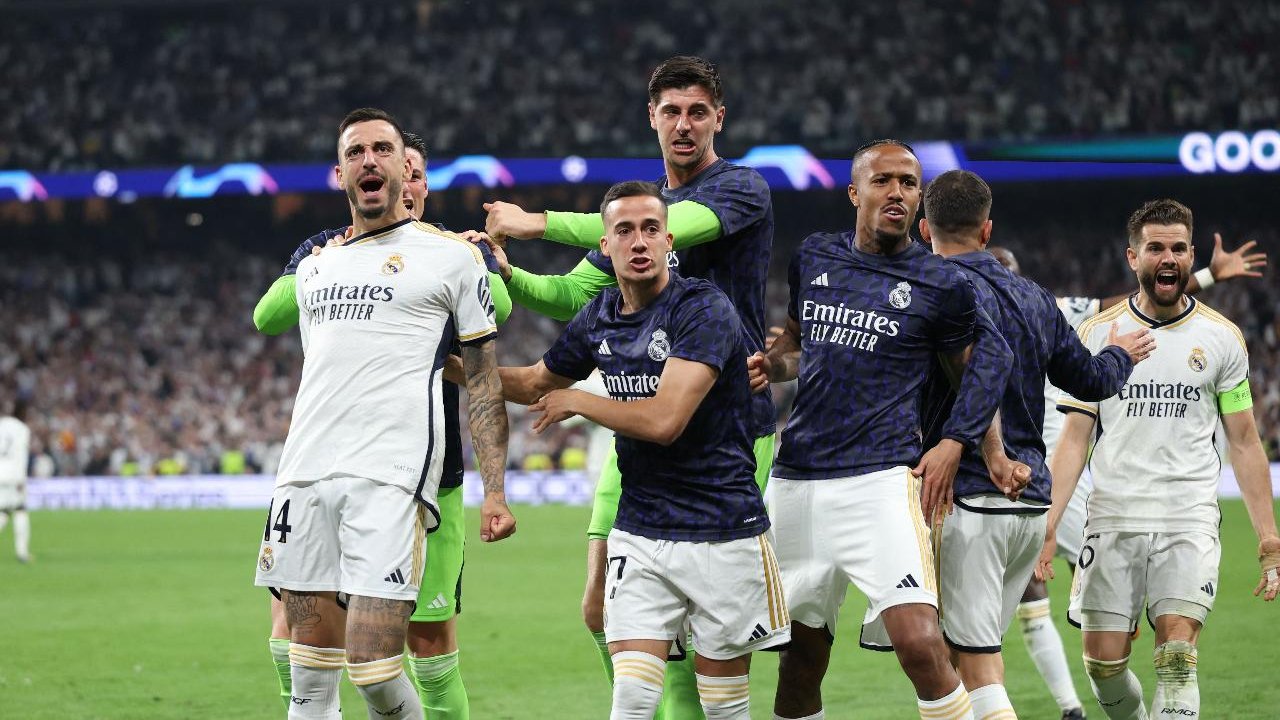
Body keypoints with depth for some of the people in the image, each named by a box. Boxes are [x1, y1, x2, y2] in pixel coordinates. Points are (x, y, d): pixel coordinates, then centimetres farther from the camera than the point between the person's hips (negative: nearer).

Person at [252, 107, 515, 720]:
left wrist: (494, 492, -2)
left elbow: (483, 379, 6)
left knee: (373, 669, -15)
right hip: (305, 477, 5)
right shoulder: (315, 267, 22)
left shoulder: (450, 257, 7)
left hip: (391, 478, -5)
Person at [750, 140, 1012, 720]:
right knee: (800, 660, 9)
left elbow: (983, 363, 12)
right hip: (796, 480, 4)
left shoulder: (940, 284, 0)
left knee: (920, 644, -20)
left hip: (882, 478, -4)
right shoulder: (814, 257, 11)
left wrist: (954, 443, 0)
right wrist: (770, 365, 6)